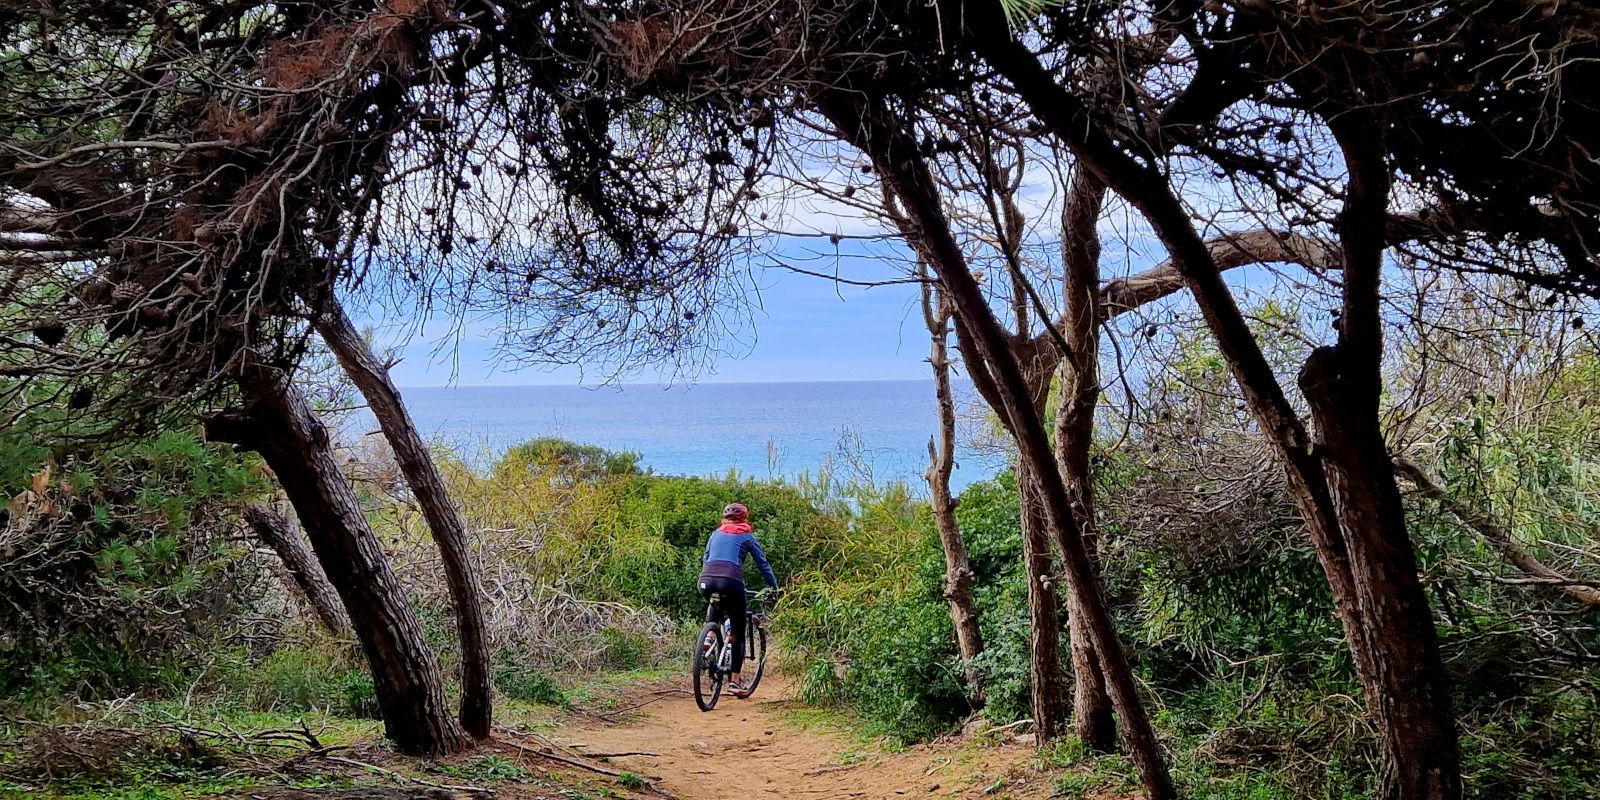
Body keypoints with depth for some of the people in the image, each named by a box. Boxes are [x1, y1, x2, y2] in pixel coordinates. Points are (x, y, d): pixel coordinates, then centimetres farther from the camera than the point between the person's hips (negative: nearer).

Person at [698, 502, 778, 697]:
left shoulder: (716, 534, 26)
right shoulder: (747, 536, 18)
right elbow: (763, 564, 20)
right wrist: (775, 588, 31)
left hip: (706, 580, 3)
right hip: (730, 581, -3)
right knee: (738, 631, 10)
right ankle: (735, 680, 7)